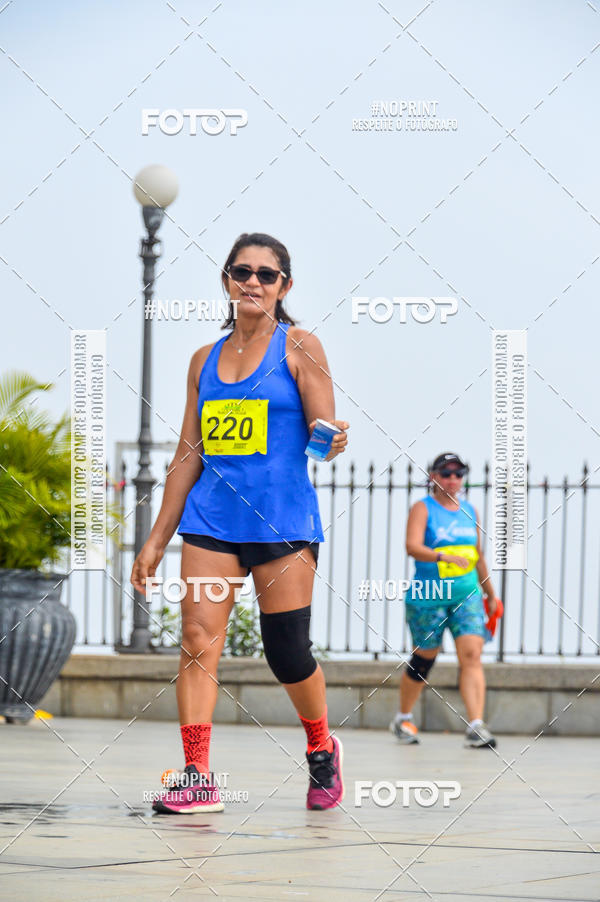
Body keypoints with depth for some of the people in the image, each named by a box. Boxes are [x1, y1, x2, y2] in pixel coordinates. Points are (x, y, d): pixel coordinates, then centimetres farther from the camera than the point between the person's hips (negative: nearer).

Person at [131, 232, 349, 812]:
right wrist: (157, 540, 14)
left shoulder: (299, 348, 1)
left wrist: (331, 441, -28)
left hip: (283, 519, -4)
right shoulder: (205, 360, 13)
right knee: (196, 641, -10)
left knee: (287, 653, -2)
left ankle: (322, 749, 25)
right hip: (210, 518, 4)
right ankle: (197, 779, -11)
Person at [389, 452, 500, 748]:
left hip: (467, 595, 3)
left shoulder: (469, 511, 12)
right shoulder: (423, 508, -3)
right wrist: (443, 556, -36)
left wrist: (490, 592, 27)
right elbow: (413, 546, -20)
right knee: (423, 659, 7)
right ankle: (403, 719, 31)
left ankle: (476, 727, -20)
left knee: (472, 655, -13)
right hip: (427, 597, -3)